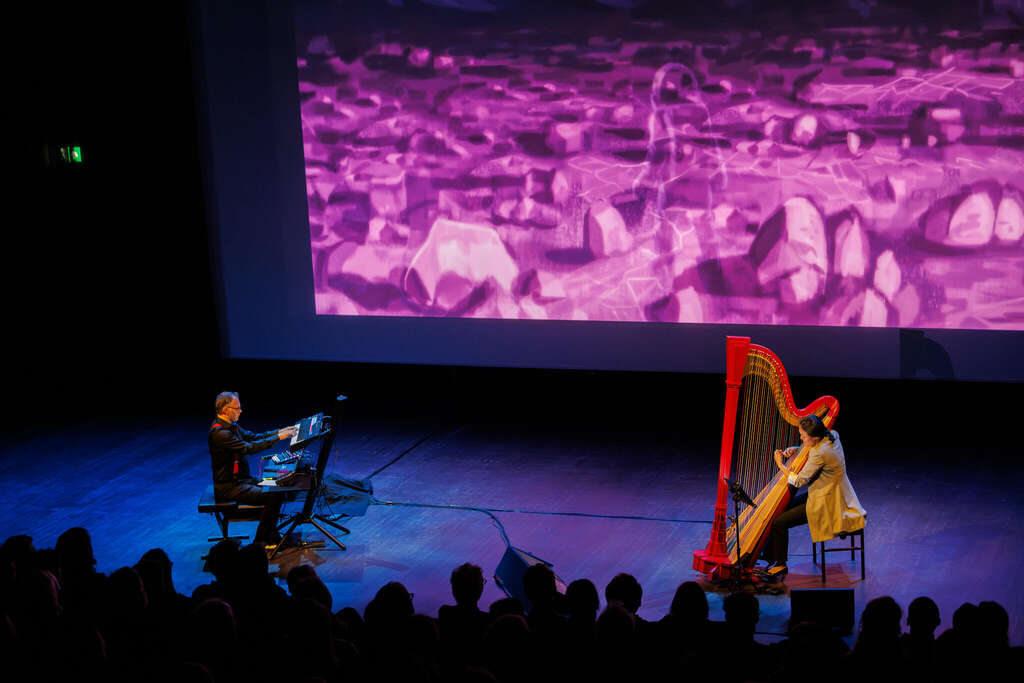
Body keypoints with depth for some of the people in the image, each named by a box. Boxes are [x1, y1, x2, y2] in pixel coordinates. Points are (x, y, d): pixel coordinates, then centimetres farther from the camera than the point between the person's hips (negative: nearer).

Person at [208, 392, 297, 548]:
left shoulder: (231, 426, 10)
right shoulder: (219, 433, -24)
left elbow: (253, 437, 17)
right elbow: (248, 448, -29)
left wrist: (280, 431, 6)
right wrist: (278, 437, -24)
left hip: (241, 479, 10)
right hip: (228, 487, -10)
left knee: (278, 487, 6)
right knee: (273, 496, -19)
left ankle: (271, 535, 12)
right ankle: (260, 542, -6)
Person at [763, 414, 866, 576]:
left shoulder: (820, 454, -30)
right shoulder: (832, 437, -4)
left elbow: (799, 481, -20)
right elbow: (809, 449, 18)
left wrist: (781, 465, -7)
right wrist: (795, 450, -2)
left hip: (826, 503, -10)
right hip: (834, 494, 10)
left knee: (779, 522, -9)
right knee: (783, 506, 17)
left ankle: (780, 564, 8)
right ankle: (770, 555, 25)